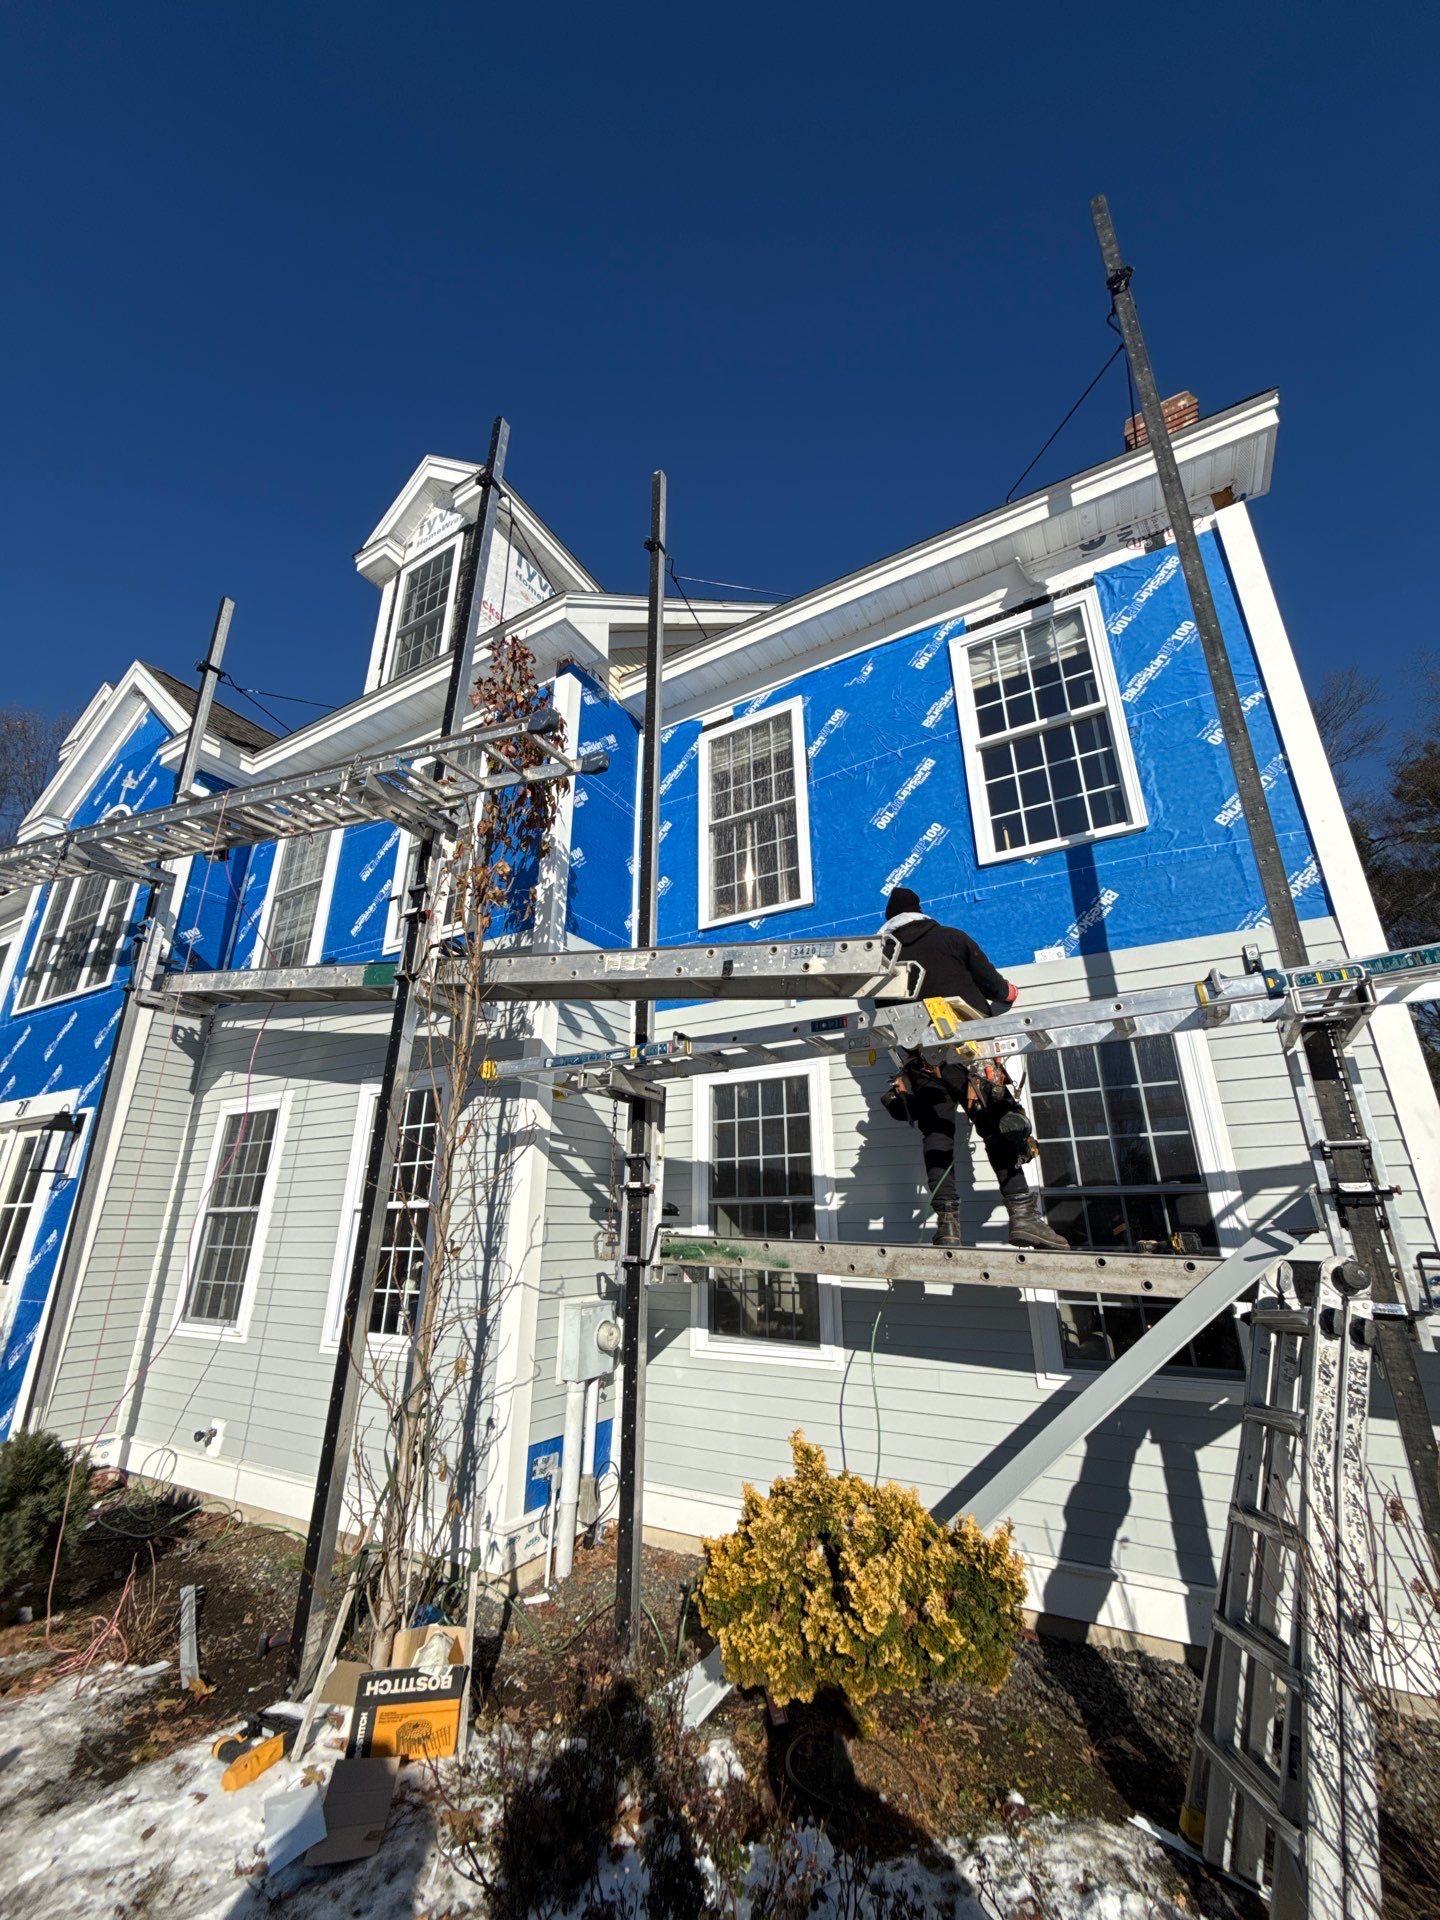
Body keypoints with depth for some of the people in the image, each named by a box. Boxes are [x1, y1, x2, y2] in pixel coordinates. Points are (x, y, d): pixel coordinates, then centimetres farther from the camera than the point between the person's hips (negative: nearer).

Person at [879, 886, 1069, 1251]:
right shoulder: (952, 937, 9)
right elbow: (994, 986, 8)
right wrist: (1008, 992, 29)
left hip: (921, 1060, 2)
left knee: (936, 1139, 6)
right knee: (999, 1129, 5)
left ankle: (947, 1223, 2)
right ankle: (1022, 1215, -1)